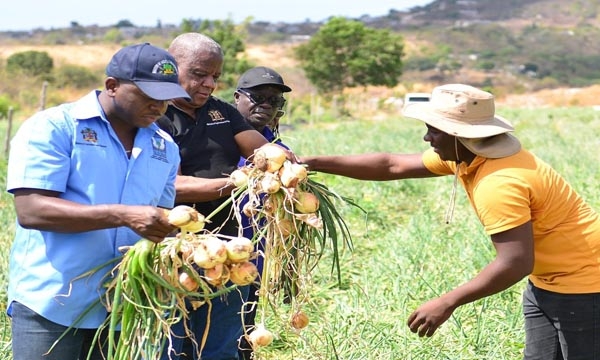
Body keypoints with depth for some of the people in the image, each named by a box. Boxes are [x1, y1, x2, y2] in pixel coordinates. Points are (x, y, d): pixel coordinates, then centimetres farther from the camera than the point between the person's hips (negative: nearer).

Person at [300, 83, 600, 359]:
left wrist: (447, 303, -29)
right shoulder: (462, 153, 0)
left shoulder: (499, 184, -30)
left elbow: (515, 263, -34)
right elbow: (392, 165, 7)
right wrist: (312, 163, 5)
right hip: (545, 281, 10)